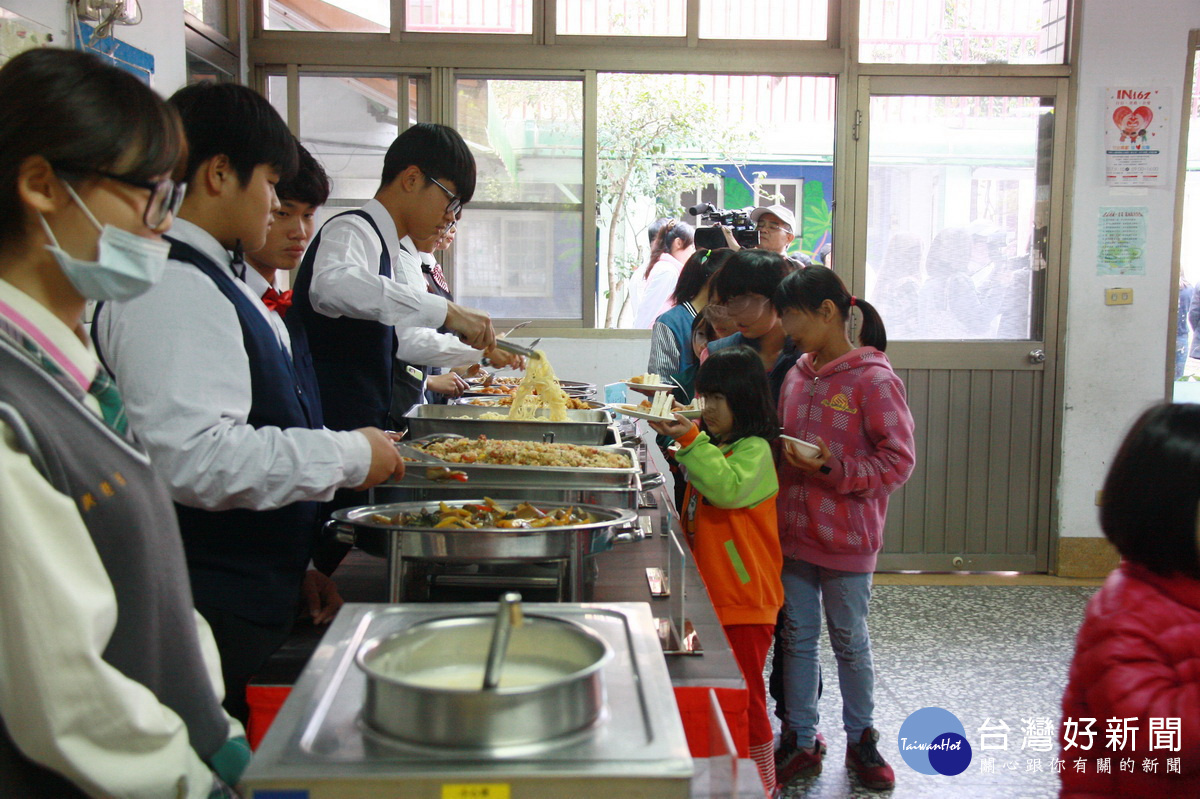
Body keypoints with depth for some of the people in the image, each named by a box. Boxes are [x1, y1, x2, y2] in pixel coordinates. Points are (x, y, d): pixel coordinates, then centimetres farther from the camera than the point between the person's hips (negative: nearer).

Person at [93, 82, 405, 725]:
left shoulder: (214, 282, 16)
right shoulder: (173, 291, -18)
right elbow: (193, 458, -29)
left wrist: (295, 565, 24)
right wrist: (350, 454, -18)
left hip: (249, 602, 10)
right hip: (204, 619, -10)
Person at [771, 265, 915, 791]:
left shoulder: (874, 380, -14)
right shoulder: (797, 375, 6)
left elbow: (897, 461, -15)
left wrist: (832, 468, -22)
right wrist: (781, 456, -3)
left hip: (847, 539, -5)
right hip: (794, 531, 6)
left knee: (850, 641, 10)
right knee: (797, 637, 12)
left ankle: (861, 739, 30)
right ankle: (801, 741, 26)